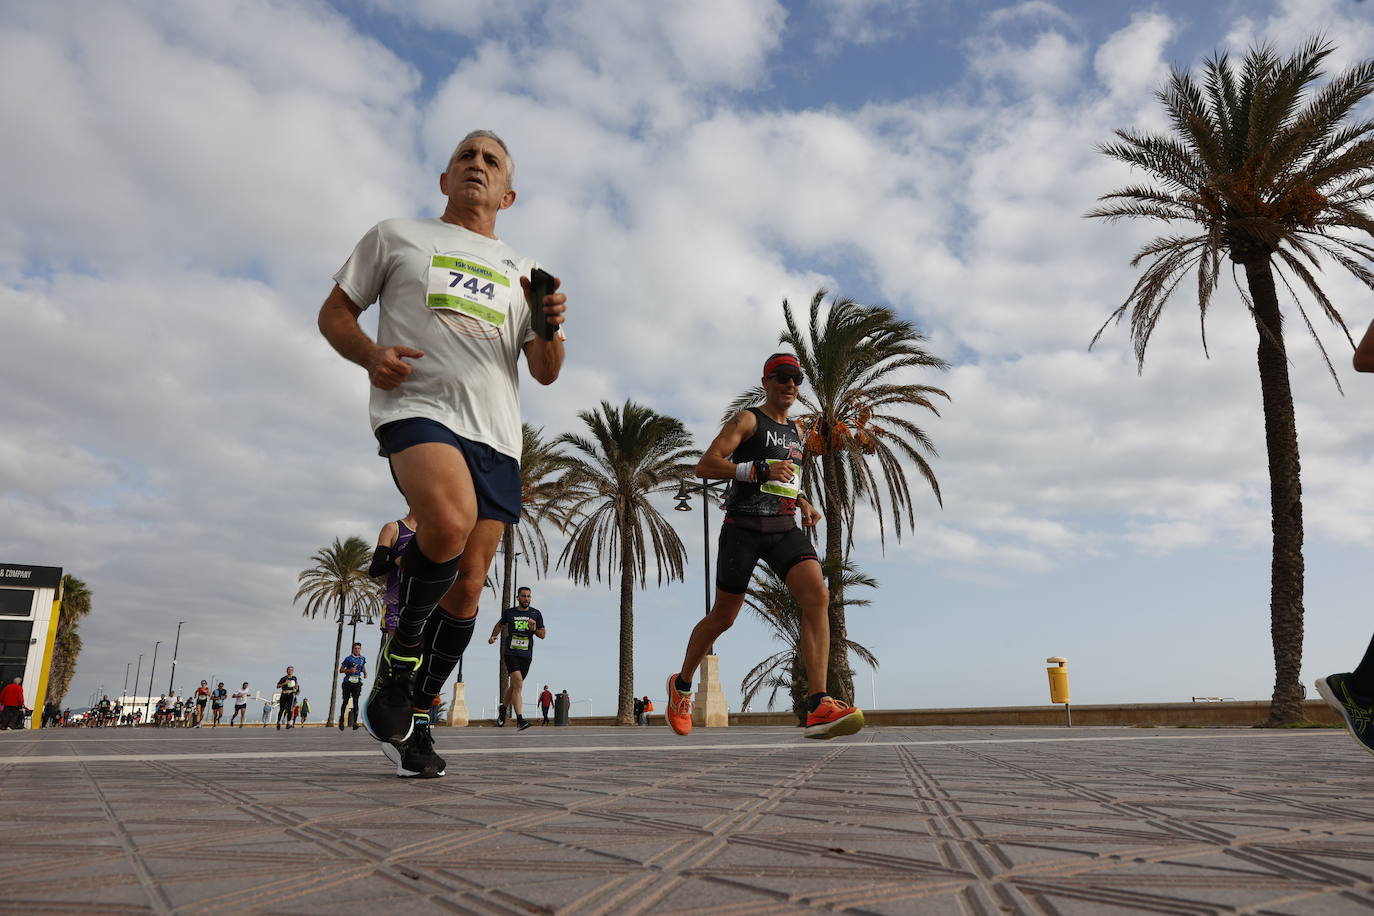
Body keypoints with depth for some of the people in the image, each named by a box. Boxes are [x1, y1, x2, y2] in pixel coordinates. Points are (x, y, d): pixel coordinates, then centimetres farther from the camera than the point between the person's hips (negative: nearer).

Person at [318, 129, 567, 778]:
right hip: (417, 407, -4)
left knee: (467, 589, 0)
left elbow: (545, 373, 16)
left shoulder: (522, 272, 22)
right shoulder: (395, 237, 17)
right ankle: (400, 653, -7)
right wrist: (370, 354, -6)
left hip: (496, 433, 4)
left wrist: (551, 327, -6)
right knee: (449, 525, -33)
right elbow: (334, 313, 16)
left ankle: (416, 720, 17)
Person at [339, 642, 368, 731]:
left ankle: (354, 722, -10)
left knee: (355, 702, -7)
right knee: (345, 702, 3)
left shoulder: (363, 658, 11)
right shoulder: (349, 659, -2)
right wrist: (349, 670, -16)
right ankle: (341, 720, 20)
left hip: (357, 683, 2)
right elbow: (341, 670, 0)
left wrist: (365, 673, 8)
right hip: (348, 682, -2)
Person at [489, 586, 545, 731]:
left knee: (515, 686, 13)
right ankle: (519, 720, -22)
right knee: (518, 684, -19)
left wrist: (534, 629, -12)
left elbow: (542, 635, 8)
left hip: (526, 655, 3)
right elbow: (500, 624, 24)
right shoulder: (509, 612, 5)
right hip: (511, 653, -3)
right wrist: (493, 636, 8)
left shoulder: (536, 614, 6)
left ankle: (503, 708, 40)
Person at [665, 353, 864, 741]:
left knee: (818, 596, -20)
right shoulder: (746, 420, 0)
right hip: (743, 528, -5)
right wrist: (760, 469, -20)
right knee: (723, 617, 4)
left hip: (785, 530, 5)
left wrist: (802, 501, 15)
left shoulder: (796, 431, 21)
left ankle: (819, 707, -26)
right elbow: (705, 465, -11)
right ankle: (681, 684, 31)